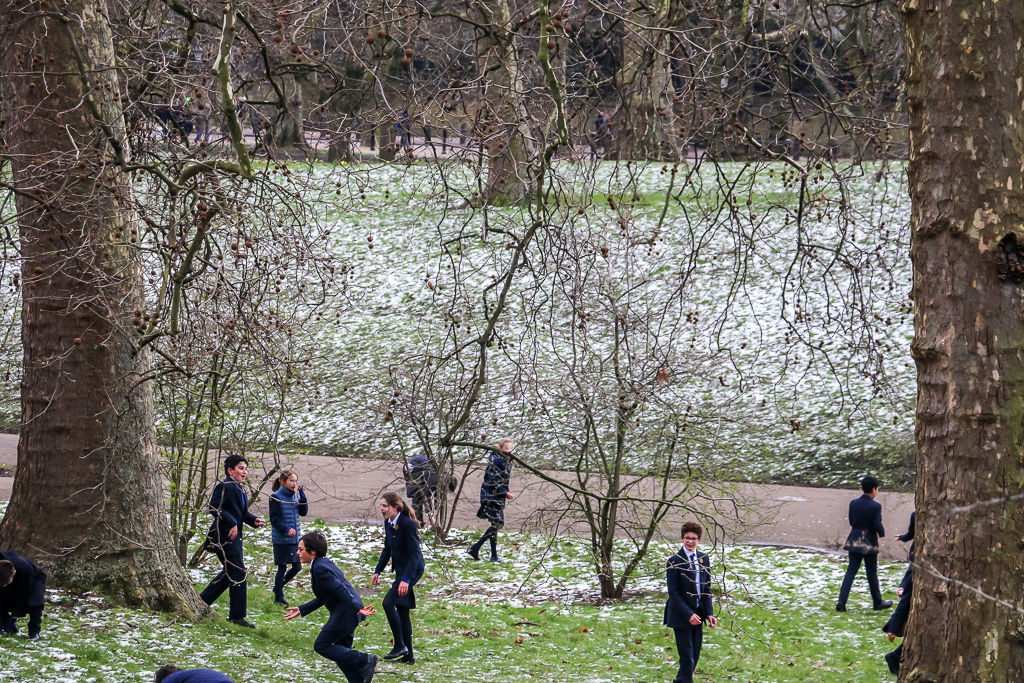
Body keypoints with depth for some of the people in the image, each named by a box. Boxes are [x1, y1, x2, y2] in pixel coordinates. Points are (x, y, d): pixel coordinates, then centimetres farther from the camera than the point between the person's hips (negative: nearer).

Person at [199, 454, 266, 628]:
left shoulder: (239, 489, 16)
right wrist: (232, 523, -27)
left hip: (234, 537, 11)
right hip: (224, 537, -11)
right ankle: (237, 616, 0)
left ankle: (201, 602, 29)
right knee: (238, 574, -7)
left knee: (229, 573, 18)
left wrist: (254, 520, 2)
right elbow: (214, 508, -25)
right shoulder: (224, 487, -15)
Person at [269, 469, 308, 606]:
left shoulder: (295, 496, 8)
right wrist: (286, 529, -27)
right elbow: (274, 520, -12)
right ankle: (278, 599, 11)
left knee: (297, 567, 10)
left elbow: (303, 512, 2)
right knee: (282, 568, 0)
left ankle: (278, 587, 32)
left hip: (295, 538, 6)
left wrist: (301, 494, -7)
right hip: (281, 539, -6)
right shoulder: (276, 497, -10)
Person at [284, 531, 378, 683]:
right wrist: (301, 610, 21)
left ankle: (365, 661, -4)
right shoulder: (323, 564, 16)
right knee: (341, 650, 16)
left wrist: (358, 608, -30)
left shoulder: (320, 569, -17)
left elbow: (341, 590, -25)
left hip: (344, 613, -10)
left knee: (321, 646, -3)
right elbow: (323, 598, 22)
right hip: (347, 613, 10)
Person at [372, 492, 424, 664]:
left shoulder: (408, 524, -21)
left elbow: (414, 553, -25)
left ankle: (400, 646, -10)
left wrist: (406, 579, -31)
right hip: (401, 570, 9)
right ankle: (408, 655, 16)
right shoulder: (388, 523, 5)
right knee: (402, 611, 10)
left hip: (412, 570, -9)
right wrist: (378, 571, 17)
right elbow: (388, 549, 19)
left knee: (388, 602, -19)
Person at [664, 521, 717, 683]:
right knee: (687, 659, -7)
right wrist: (689, 615, -21)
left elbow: (706, 589, 11)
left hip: (697, 614, 6)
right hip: (681, 617, -6)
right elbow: (674, 593, -13)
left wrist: (709, 613, 0)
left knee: (695, 656, 11)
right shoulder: (674, 562, -11)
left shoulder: (703, 559, 6)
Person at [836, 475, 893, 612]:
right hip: (869, 543, -4)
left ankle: (841, 602, -6)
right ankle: (878, 602, 24)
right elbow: (878, 525, -17)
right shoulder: (875, 506, -15)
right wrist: (882, 533, 4)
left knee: (851, 571, 5)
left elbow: (851, 521, 7)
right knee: (872, 573, 10)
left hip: (855, 541, 4)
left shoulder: (854, 503, 0)